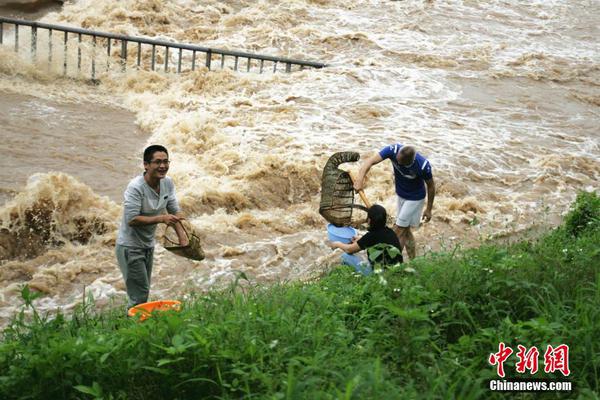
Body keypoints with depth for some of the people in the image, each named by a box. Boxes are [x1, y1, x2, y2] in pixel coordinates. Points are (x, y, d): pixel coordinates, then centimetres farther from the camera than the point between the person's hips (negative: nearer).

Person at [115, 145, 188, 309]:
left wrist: (182, 236, -10)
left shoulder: (168, 183, -3)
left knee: (144, 291, 18)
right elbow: (131, 219, -28)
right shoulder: (135, 187, -24)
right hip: (130, 247, -7)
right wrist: (161, 218, -30)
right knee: (140, 296, -8)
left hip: (148, 245, 7)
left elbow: (174, 211, 3)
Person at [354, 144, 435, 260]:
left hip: (415, 198, -5)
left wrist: (429, 209, -6)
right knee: (405, 230, 15)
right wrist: (360, 179, -50)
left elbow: (431, 186, -16)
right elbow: (370, 161, -35)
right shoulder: (394, 150, -28)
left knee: (399, 231, -4)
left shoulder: (423, 166, -34)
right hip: (401, 195, 5)